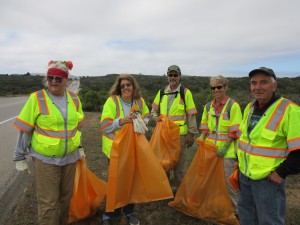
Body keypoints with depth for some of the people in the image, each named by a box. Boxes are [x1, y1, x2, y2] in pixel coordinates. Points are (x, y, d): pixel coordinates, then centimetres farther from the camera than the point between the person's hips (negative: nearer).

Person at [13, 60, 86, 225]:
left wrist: (79, 146, 16)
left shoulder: (74, 99, 1)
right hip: (45, 159, -4)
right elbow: (24, 130, -7)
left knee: (66, 196, 19)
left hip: (70, 157, 4)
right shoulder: (37, 98, -11)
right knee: (48, 202, 4)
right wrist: (20, 157, -4)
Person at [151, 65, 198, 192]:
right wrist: (155, 117, -4)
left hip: (180, 132, -4)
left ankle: (177, 187, 23)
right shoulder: (162, 92, 8)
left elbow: (191, 114, -4)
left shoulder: (185, 92, -4)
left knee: (179, 161, 6)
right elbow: (154, 109, 18)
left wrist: (192, 134, -6)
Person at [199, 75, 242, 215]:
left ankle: (233, 210, 23)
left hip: (227, 150, -5)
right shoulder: (208, 106, 10)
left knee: (228, 181, 3)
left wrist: (225, 146, -17)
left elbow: (235, 130, -10)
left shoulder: (233, 105, -6)